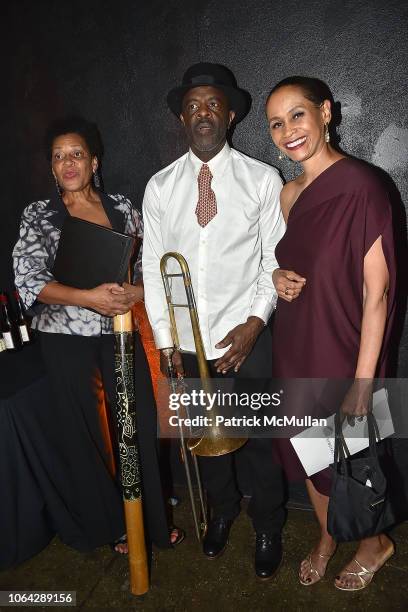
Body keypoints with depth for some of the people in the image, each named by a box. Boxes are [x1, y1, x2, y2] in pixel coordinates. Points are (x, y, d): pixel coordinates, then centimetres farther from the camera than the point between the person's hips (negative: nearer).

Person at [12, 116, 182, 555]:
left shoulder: (121, 207, 6)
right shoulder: (39, 215, -1)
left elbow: (149, 263, 6)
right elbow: (28, 279, -13)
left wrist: (136, 291, -16)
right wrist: (89, 297, -27)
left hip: (119, 332, 2)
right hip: (67, 339, -1)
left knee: (139, 422, 7)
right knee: (83, 430, 10)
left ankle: (152, 517, 31)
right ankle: (110, 523, 33)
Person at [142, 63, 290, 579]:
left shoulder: (263, 180, -3)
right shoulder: (159, 187, 3)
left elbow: (275, 260, -2)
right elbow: (153, 266, 3)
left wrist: (254, 323, -13)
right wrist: (165, 342, 0)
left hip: (247, 339, -2)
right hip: (186, 343, 3)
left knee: (258, 440, 11)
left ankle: (267, 527, 39)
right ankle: (222, 510, 47)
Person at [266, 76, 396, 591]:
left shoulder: (360, 187, -16)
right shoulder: (288, 194, 5)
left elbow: (377, 291, -18)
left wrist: (362, 382, -18)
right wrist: (276, 278, -5)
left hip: (339, 352, -6)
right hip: (293, 348, 6)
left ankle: (373, 544, 44)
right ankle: (326, 537, 47)